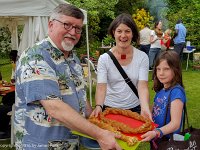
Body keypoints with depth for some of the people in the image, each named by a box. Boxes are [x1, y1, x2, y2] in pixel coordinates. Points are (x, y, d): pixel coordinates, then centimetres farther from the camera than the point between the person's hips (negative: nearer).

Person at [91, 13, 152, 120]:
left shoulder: (142, 57, -9)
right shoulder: (104, 58, -10)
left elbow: (143, 86, -16)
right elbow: (101, 87, -17)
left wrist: (145, 108, -33)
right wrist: (98, 106, -35)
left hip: (135, 108, 1)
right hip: (110, 109, 0)